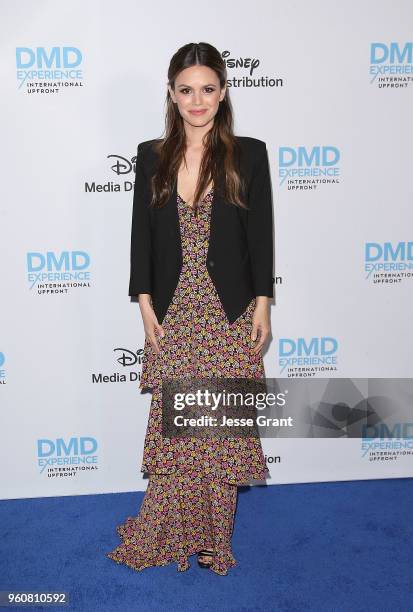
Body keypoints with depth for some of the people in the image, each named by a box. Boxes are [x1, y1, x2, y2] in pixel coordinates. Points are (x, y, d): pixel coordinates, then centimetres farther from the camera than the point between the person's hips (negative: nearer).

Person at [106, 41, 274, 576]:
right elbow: (142, 233, 4)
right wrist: (145, 305, -2)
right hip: (173, 313, 1)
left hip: (230, 314, -1)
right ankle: (165, 533, 29)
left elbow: (260, 233, -1)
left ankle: (212, 536, 27)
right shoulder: (151, 156, 4)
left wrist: (262, 305, -4)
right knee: (172, 425, 9)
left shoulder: (248, 154, -1)